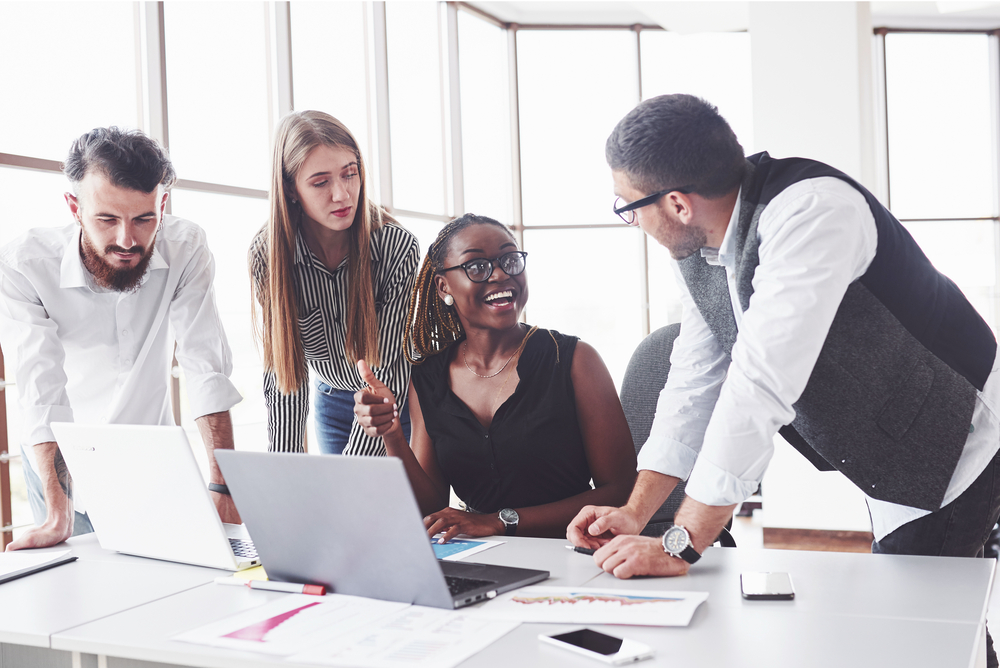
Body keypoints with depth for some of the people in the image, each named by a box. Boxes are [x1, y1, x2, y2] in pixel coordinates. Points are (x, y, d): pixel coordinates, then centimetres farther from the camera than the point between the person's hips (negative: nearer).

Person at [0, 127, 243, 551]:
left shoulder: (186, 249, -20)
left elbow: (206, 369, -22)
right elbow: (43, 391, -32)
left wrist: (221, 487, -30)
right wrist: (58, 514, -42)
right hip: (61, 464, -1)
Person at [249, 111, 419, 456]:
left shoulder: (398, 247, -27)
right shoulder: (268, 253, -20)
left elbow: (386, 368, -26)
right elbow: (284, 365, -17)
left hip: (399, 399, -2)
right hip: (331, 399, 2)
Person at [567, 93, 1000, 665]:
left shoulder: (811, 210, -32)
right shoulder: (697, 251, -4)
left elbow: (761, 383, -36)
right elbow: (695, 384, 2)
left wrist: (680, 545, -31)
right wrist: (635, 515, -4)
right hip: (892, 468, 8)